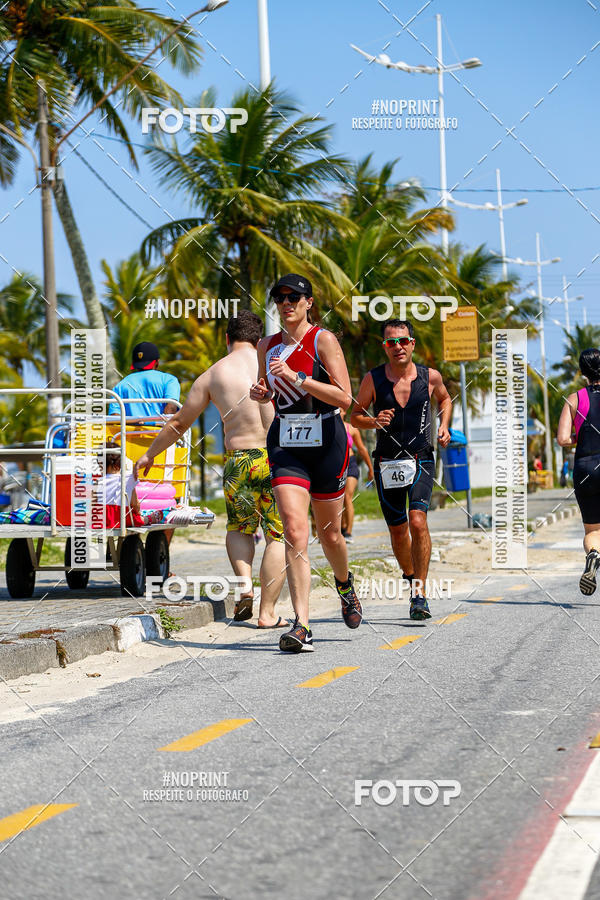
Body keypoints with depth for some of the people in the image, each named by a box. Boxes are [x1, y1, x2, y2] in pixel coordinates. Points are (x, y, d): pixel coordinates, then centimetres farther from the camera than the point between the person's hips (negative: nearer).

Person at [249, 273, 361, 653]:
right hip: (285, 443, 2)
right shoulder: (268, 346, 9)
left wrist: (296, 378, -21)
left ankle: (344, 583, 46)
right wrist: (260, 393, 0)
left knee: (330, 533, 11)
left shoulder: (323, 340, -6)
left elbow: (344, 397, -13)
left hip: (325, 440, -2)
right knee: (295, 530, -14)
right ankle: (302, 626, -18)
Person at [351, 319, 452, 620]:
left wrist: (444, 425, 5)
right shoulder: (373, 379, -3)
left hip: (420, 461, -1)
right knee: (397, 529, 9)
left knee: (417, 521, -20)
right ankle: (409, 576, 38)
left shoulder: (430, 377, -1)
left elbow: (444, 398, 22)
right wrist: (374, 422, -15)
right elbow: (355, 416, 6)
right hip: (387, 464, 1)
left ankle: (419, 593, -17)